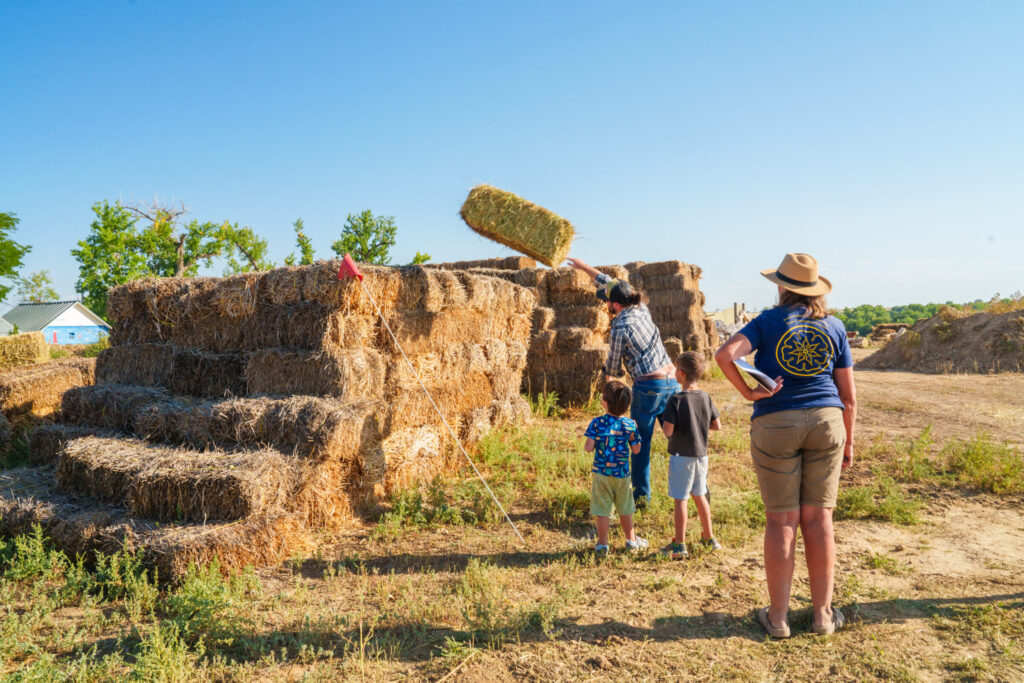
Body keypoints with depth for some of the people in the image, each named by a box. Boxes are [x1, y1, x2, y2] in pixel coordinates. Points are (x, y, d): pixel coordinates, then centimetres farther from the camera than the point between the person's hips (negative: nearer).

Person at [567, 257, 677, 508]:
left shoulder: (620, 329, -12)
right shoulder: (642, 309, 8)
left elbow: (613, 367, 0)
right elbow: (610, 283, 21)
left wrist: (608, 376, 24)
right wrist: (585, 267, 30)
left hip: (648, 386, -7)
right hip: (672, 381, 7)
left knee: (640, 442, 7)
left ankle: (641, 495, 14)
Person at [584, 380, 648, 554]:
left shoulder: (596, 423, -13)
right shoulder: (630, 424, -8)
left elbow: (588, 448, -15)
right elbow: (636, 449, -2)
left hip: (601, 472, -2)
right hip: (622, 474, 2)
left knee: (602, 510, 7)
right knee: (625, 509, 18)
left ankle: (602, 543, 13)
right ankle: (631, 540, 32)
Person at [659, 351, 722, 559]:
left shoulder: (676, 400, -18)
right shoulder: (705, 397, -1)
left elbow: (668, 431, -22)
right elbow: (717, 426, 3)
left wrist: (665, 422, -2)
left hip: (681, 456, -6)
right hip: (701, 454, 6)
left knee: (680, 499, 1)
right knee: (700, 495, 20)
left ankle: (680, 545, 7)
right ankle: (709, 537, 31)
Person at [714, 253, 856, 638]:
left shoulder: (769, 322, -2)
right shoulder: (834, 328, 7)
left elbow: (725, 354, -20)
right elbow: (849, 396, 9)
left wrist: (748, 393, -10)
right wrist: (848, 441, 17)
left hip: (775, 425, -2)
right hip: (825, 422, 3)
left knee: (782, 520, 3)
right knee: (818, 518, 9)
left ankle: (778, 617, 13)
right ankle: (823, 614, 19)